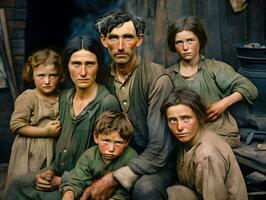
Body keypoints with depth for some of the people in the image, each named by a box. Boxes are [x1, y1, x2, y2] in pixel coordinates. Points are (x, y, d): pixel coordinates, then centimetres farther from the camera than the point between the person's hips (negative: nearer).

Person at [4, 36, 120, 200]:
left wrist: (61, 180, -11)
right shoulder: (65, 97, 4)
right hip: (59, 171, 6)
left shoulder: (107, 103, -18)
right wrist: (50, 170, -3)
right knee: (17, 185, -12)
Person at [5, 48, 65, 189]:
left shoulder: (61, 97, 4)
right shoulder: (28, 98, -13)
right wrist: (45, 132, -18)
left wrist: (59, 126, 0)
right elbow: (16, 125, -16)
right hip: (30, 153, -5)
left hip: (53, 151, 5)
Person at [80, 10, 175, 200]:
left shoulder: (158, 79, -18)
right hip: (118, 159, 4)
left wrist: (113, 179, -24)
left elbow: (159, 149, -20)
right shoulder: (103, 78, -2)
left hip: (157, 164, -3)